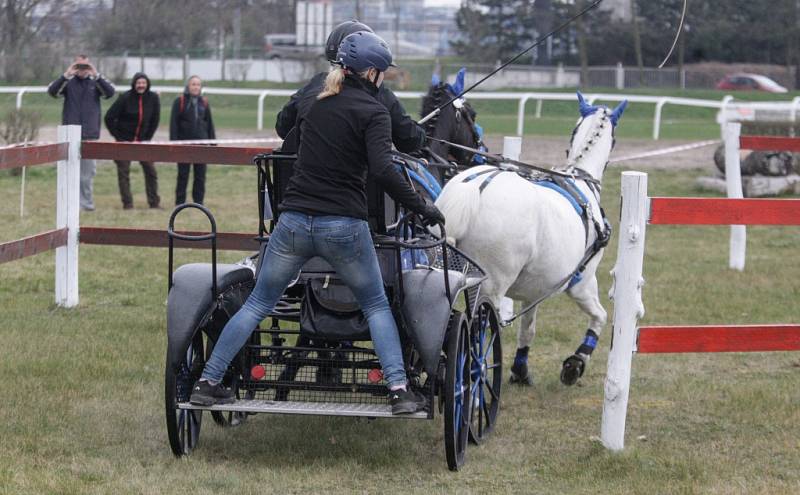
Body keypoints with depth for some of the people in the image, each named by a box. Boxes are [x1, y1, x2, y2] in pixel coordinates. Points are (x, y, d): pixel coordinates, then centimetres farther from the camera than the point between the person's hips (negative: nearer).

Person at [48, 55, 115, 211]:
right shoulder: (68, 82, 5)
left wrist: (96, 76, -19)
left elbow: (110, 92, -9)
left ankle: (87, 202, 10)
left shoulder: (96, 82, 7)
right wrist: (66, 75, -21)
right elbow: (52, 91, -10)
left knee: (88, 169, 3)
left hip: (90, 134, 1)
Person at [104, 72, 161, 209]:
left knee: (151, 170, 1)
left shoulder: (153, 98, -4)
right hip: (124, 141, -3)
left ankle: (154, 202, 9)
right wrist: (118, 137, -7)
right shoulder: (125, 98, -13)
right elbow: (109, 118, -9)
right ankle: (127, 203, 4)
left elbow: (155, 120, 8)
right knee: (123, 172, -2)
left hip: (143, 141, 3)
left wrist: (147, 138, 3)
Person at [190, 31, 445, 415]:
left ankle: (207, 382, 10)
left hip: (294, 221, 4)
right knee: (376, 307, 13)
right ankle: (399, 390, 1)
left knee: (258, 304, 14)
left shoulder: (313, 103, 12)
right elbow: (382, 170, -19)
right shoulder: (373, 112, -5)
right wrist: (422, 208, -13)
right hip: (344, 225, -4)